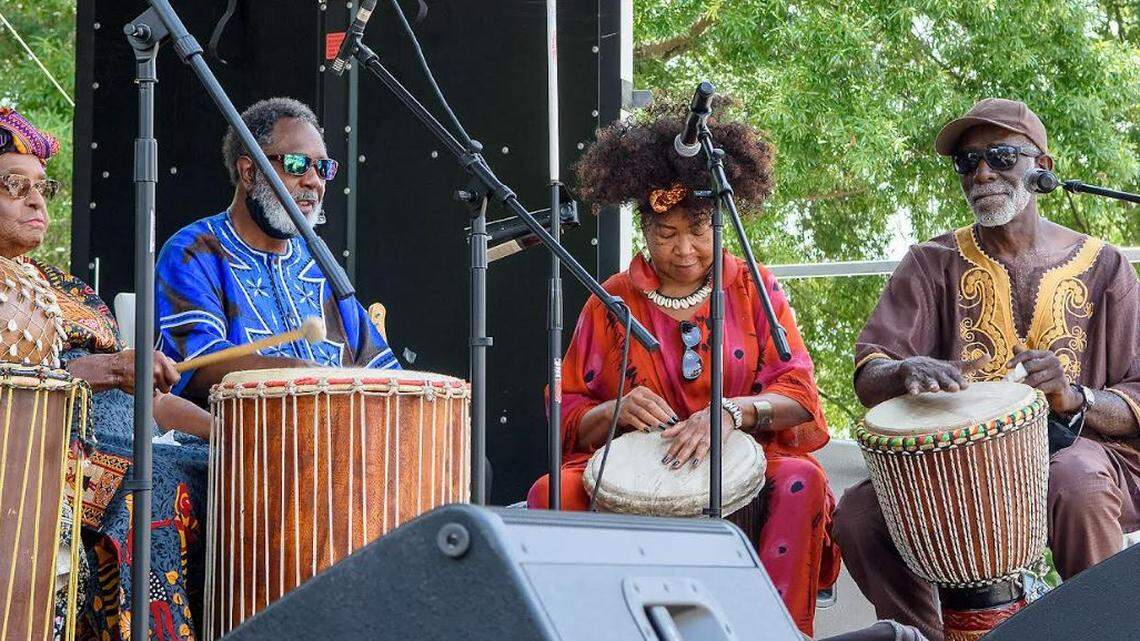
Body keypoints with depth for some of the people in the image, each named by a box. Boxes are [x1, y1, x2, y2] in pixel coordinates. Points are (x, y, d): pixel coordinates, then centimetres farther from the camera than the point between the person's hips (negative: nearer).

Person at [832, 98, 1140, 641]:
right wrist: (907, 372, -28)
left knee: (1076, 484, -37)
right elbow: (869, 376, -2)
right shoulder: (933, 265, 9)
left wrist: (1075, 398, -20)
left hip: (1077, 448, -1)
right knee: (857, 515, -26)